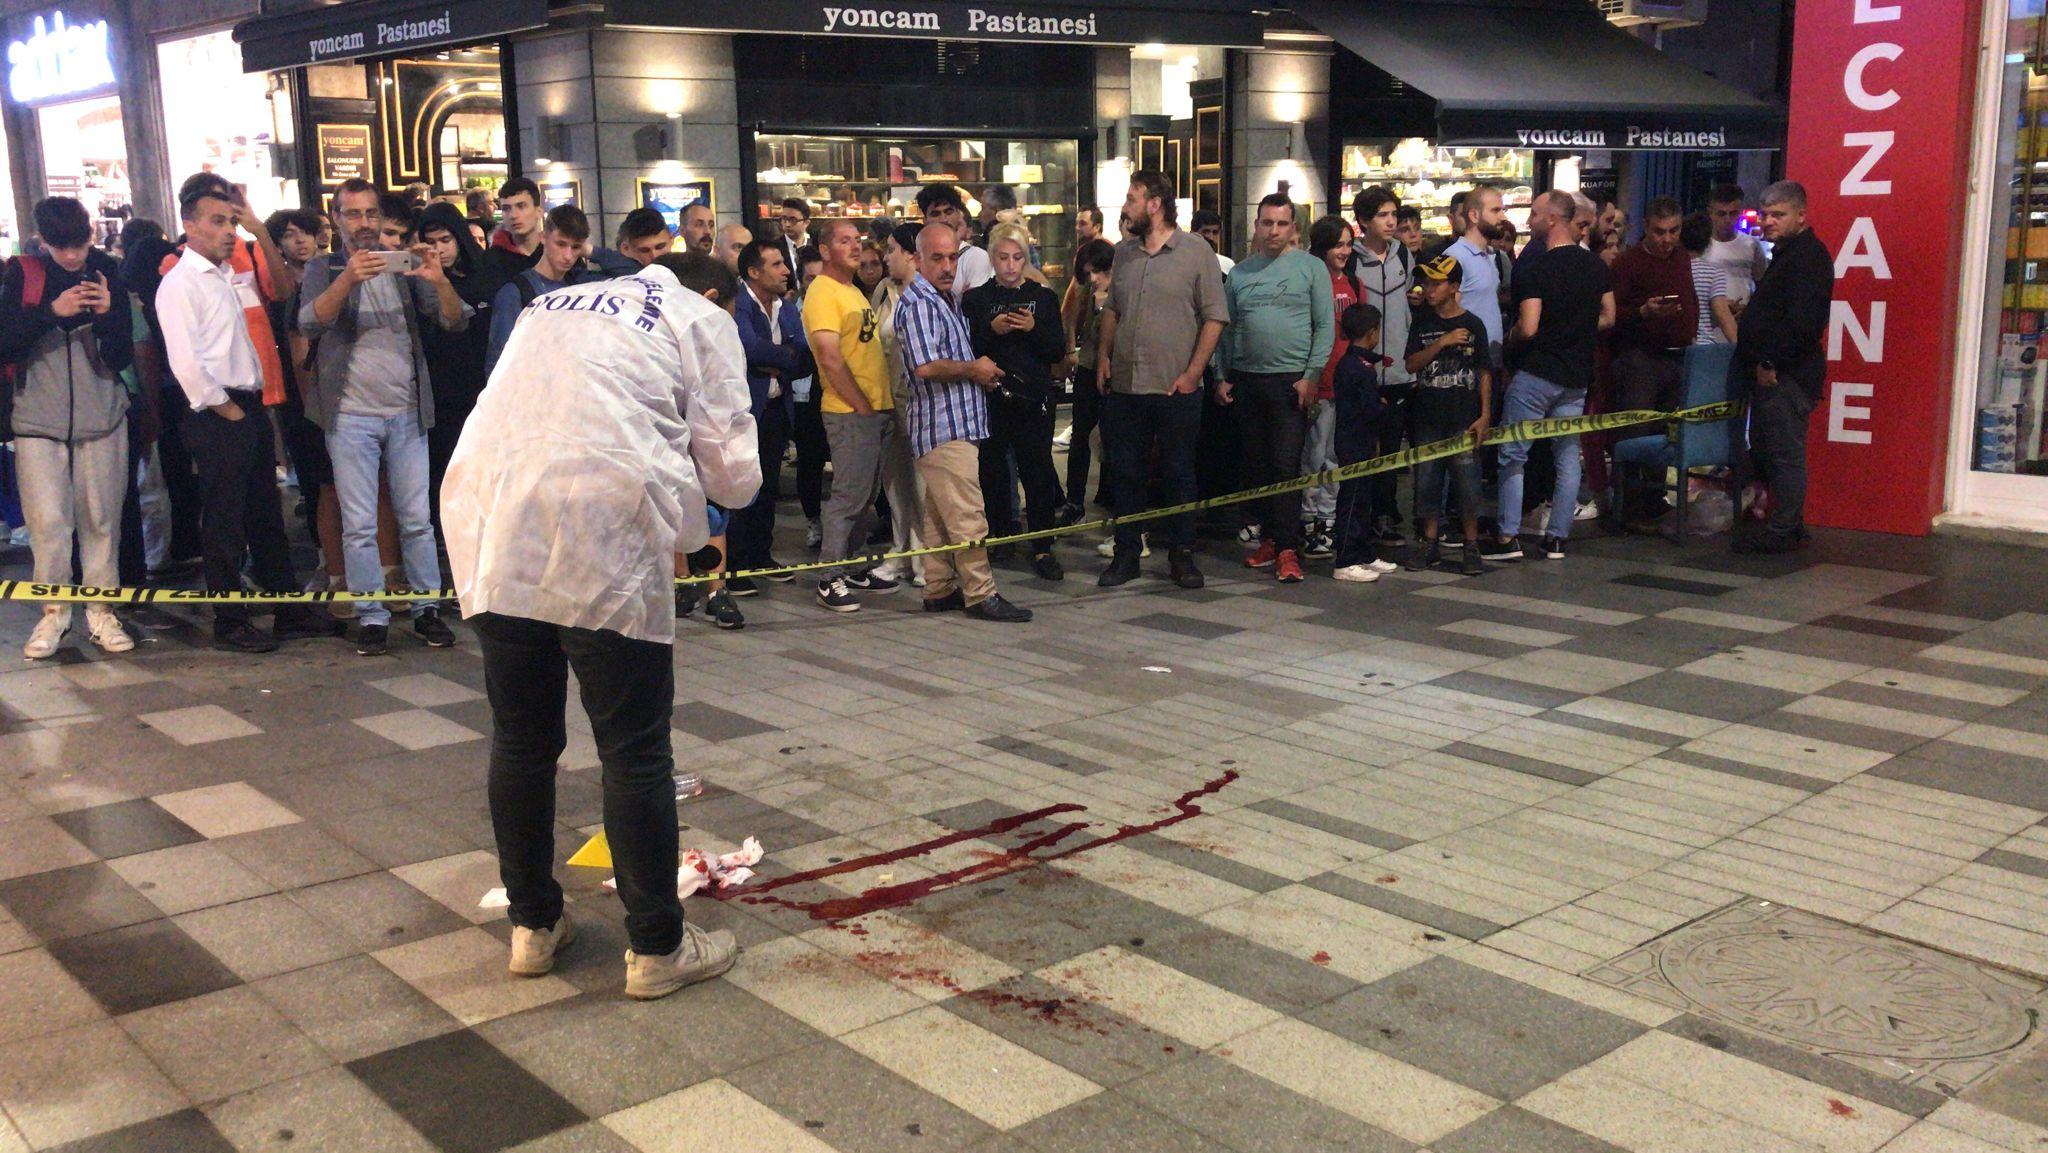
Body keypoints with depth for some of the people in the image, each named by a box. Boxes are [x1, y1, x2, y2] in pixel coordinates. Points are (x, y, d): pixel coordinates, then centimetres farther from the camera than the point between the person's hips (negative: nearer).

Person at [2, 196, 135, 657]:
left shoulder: (107, 274, 4)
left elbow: (122, 357, 1)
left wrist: (107, 316, -17)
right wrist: (50, 312, -19)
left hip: (102, 417, 1)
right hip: (39, 418, -1)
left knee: (101, 518, 2)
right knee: (48, 520, -4)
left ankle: (101, 611, 11)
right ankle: (53, 613, 8)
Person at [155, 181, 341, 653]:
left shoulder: (225, 276, 16)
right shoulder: (180, 284, -10)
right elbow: (185, 362, -18)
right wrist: (227, 410, -14)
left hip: (249, 408, 9)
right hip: (218, 417, -9)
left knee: (267, 517, 13)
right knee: (224, 525, 0)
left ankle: (290, 609, 21)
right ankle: (229, 623, 9)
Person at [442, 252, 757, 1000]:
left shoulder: (557, 306, 29)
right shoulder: (703, 319, 13)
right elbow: (732, 472, 5)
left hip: (489, 524, 6)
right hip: (600, 529, -6)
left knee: (522, 740, 16)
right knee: (635, 753, 4)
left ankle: (533, 925, 28)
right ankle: (657, 947, 13)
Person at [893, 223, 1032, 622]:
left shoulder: (944, 300, 19)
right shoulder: (919, 304, -14)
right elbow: (925, 366, -26)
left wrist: (980, 371, 13)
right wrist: (974, 369, -12)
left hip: (956, 422, 11)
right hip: (945, 428, -11)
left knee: (939, 514, 14)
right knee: (968, 516, -9)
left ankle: (939, 589, 20)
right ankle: (980, 595, -6)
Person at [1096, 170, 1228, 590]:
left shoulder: (1196, 251, -5)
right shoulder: (1124, 253, 11)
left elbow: (1215, 317, -6)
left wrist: (1193, 372, -11)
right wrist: (1104, 355, 6)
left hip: (1175, 389, -5)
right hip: (1122, 387, 5)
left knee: (1180, 474, 5)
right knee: (1124, 474, 8)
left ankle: (1183, 555, 15)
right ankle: (1126, 554, 18)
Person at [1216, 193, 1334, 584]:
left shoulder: (1311, 268, 1)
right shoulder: (1240, 273, 11)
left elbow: (1325, 325, -2)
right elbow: (1226, 328, 13)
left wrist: (1312, 375, -10)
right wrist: (1222, 377, 6)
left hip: (1291, 381, -4)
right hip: (1246, 381, 4)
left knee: (1286, 464, -8)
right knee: (1257, 464, 9)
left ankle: (1288, 549, -7)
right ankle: (1269, 538, 19)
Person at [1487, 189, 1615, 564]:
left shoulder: (1536, 269, -15)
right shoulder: (1595, 265, 6)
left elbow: (1528, 328, -20)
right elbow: (1608, 318, 11)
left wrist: (1510, 338, 0)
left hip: (1537, 372, -6)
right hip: (1577, 376, 6)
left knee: (1512, 455, 2)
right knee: (1568, 455, 9)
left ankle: (1508, 536, -1)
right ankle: (1557, 538, 11)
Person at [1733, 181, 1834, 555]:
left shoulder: (1807, 256, -14)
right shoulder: (1786, 254, 20)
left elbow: (1801, 323, -23)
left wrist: (1771, 365, -21)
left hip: (1786, 377, -11)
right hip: (1772, 373, 11)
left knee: (1785, 454, -6)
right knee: (1765, 449, 15)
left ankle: (1782, 532, -2)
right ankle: (1789, 526, 23)